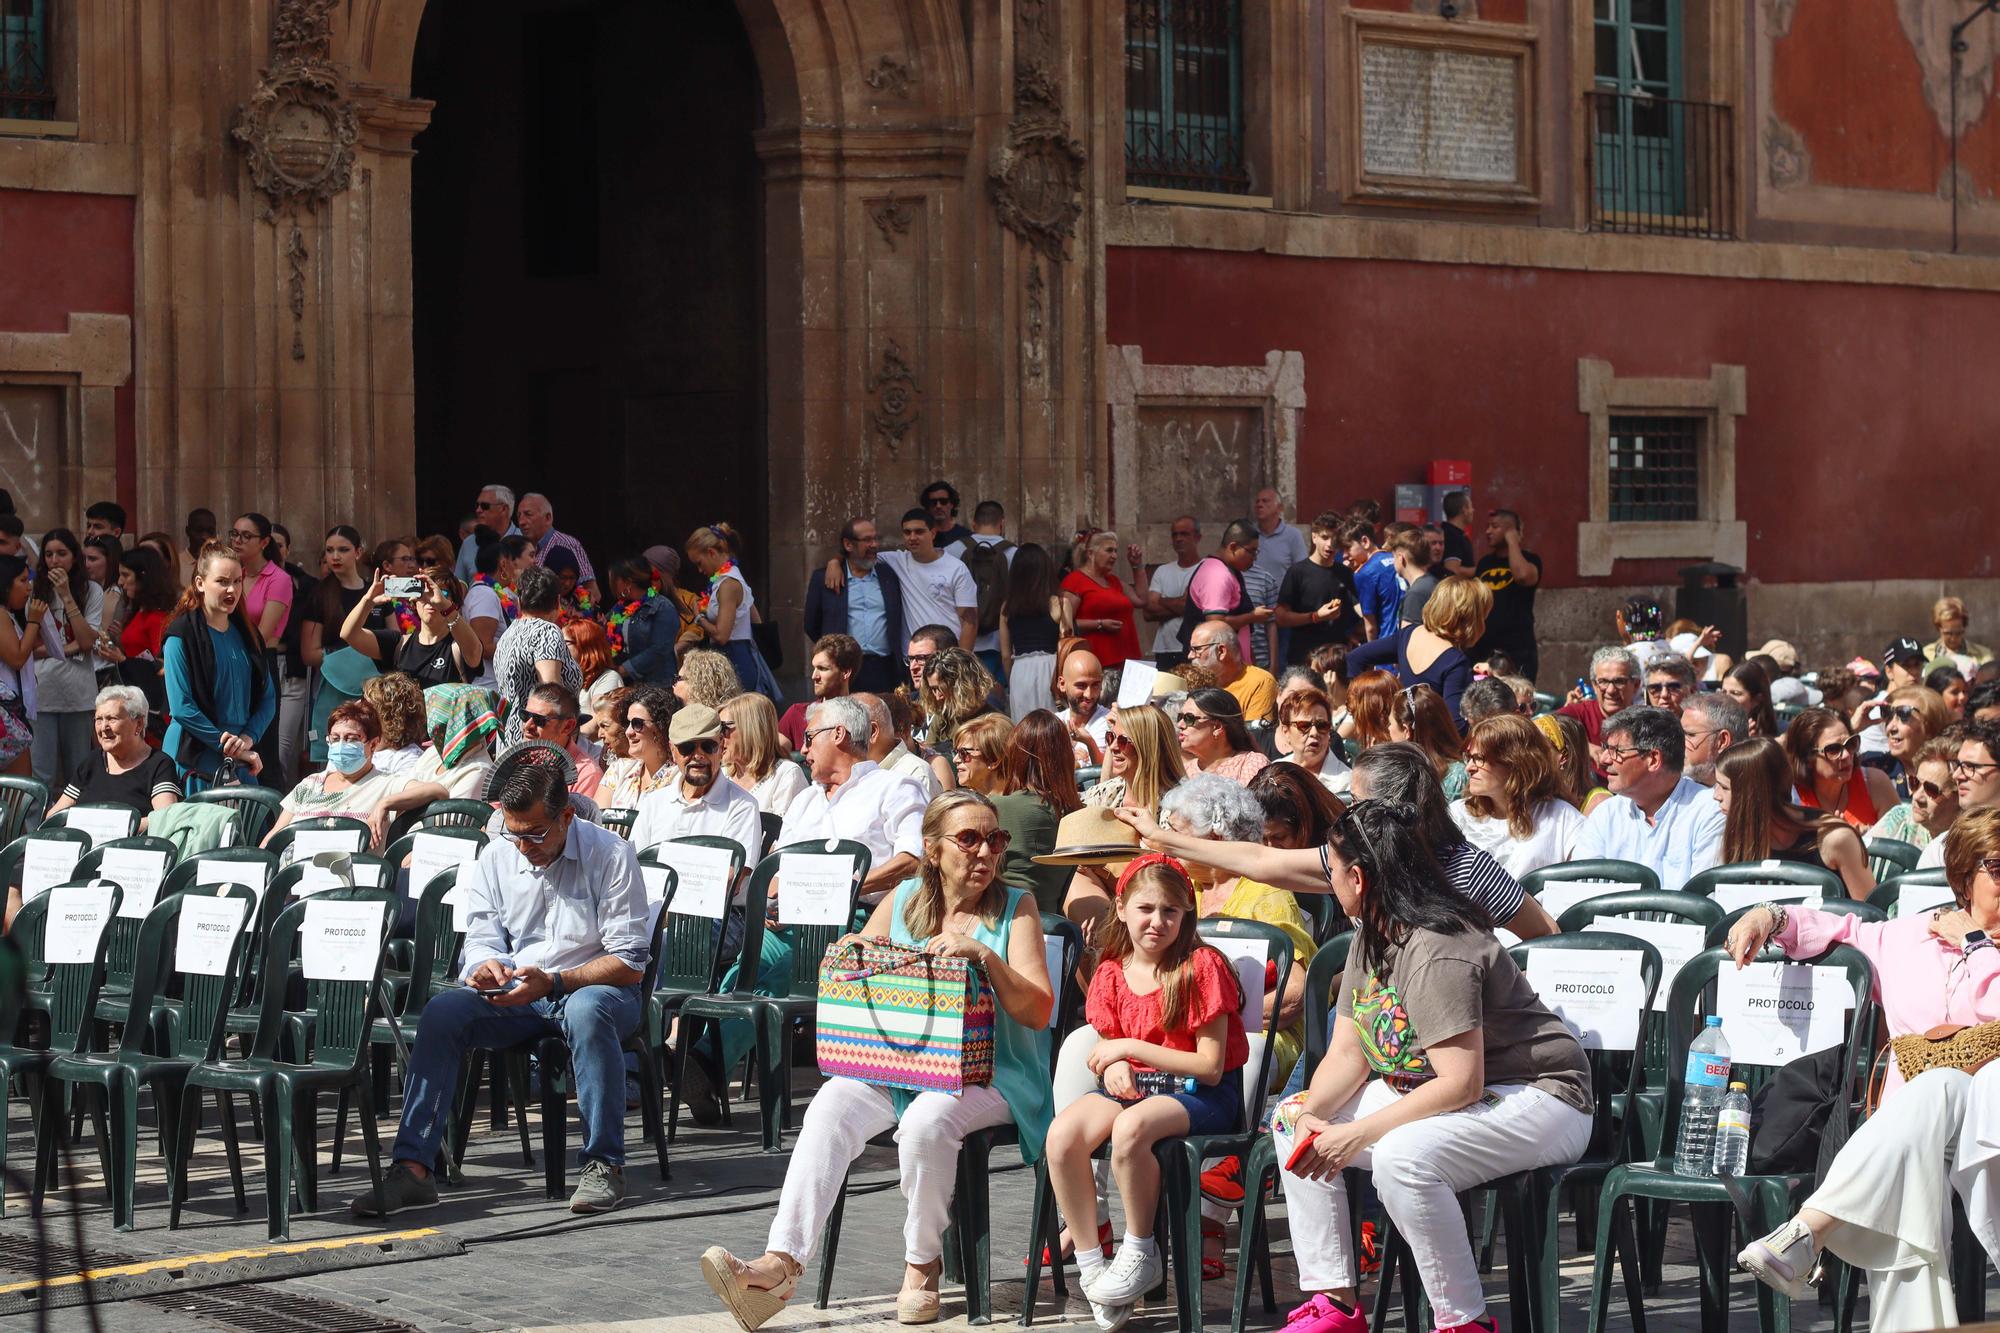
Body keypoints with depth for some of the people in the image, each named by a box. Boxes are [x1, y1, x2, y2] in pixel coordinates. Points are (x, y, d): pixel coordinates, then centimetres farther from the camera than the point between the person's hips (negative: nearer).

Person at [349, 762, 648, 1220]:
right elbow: (481, 940, 6)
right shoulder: (496, 857, 5)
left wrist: (553, 982, -25)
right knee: (443, 1009, -24)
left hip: (591, 988, -4)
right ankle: (412, 1168, -28)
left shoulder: (611, 855, -10)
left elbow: (630, 963, -12)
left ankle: (604, 1165, -31)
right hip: (516, 993, 4)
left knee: (586, 1010, -40)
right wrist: (486, 967, -20)